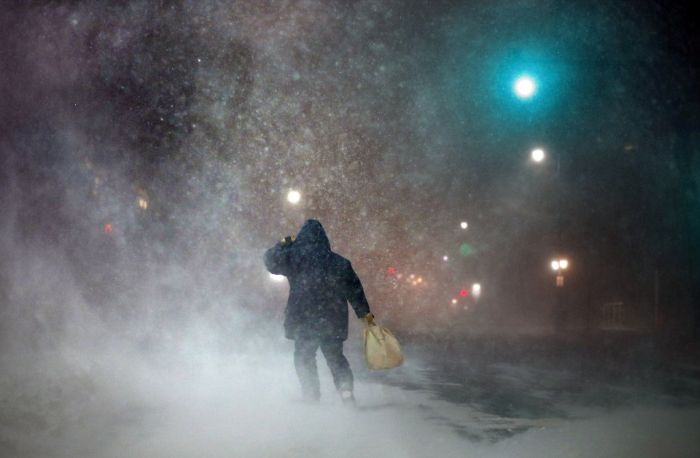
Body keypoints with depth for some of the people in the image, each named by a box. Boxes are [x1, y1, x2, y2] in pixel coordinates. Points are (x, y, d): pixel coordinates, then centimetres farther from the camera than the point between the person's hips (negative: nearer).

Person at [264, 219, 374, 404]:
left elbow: (270, 260, 2)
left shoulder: (293, 256, -5)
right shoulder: (339, 261, 4)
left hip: (304, 320, -2)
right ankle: (346, 390, -3)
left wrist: (283, 245, 17)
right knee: (335, 357, 15)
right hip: (333, 320, 3)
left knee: (304, 358, 13)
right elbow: (354, 288, 6)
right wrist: (364, 312, 14)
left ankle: (311, 397, 7)